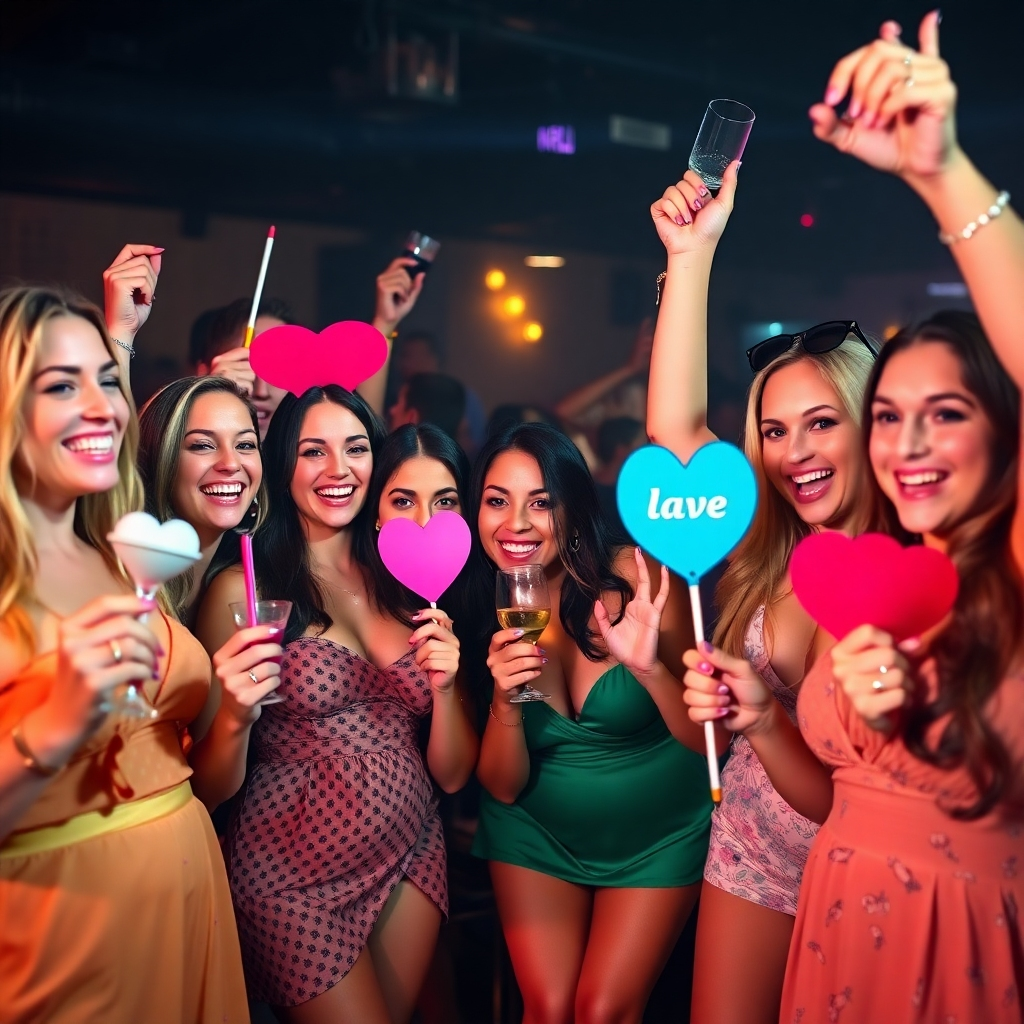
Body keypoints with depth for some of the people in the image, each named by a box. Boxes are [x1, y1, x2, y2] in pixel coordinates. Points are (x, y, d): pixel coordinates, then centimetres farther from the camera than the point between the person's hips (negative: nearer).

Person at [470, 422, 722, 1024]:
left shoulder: (637, 585, -22)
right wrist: (505, 701, -30)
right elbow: (502, 786, -11)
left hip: (658, 833, -2)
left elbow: (709, 742, -18)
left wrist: (651, 669, -37)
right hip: (536, 832, 2)